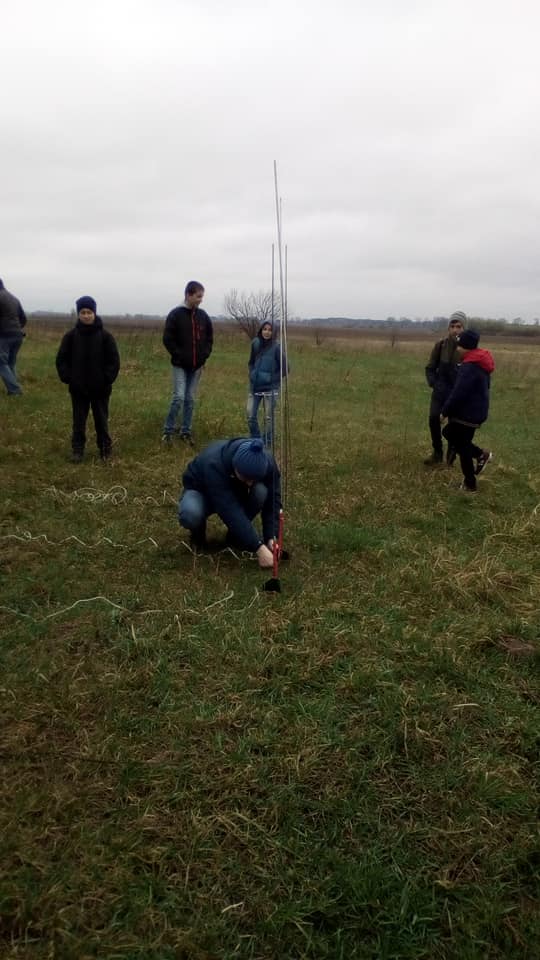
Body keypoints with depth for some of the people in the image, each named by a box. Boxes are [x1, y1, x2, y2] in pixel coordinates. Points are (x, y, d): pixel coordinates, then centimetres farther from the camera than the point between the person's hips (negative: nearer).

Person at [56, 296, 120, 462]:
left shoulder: (105, 336, -5)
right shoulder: (71, 336, -2)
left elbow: (114, 361, -3)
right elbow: (61, 359, 3)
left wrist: (107, 380, -10)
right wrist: (68, 378, -7)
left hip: (100, 388, -1)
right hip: (78, 388, 1)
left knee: (101, 420, 9)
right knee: (78, 421, 9)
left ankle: (105, 449, 21)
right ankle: (77, 449, 18)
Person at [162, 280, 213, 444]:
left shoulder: (203, 316, 5)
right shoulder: (176, 314, -8)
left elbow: (209, 339, 14)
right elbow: (168, 339, -8)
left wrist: (204, 356, 2)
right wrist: (179, 356, -12)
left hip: (196, 366, 4)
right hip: (180, 365, -4)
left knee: (190, 399, 7)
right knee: (179, 397, -11)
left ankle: (186, 431, 16)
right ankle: (168, 430, 3)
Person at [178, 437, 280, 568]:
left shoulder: (266, 462, -28)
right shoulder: (214, 464, -42)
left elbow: (273, 500, -21)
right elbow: (229, 511, -45)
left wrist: (271, 538, -33)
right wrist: (259, 547, -47)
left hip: (235, 491, 4)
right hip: (200, 490, -3)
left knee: (261, 491, -31)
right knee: (190, 515, -39)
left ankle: (235, 535, -6)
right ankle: (198, 532, -1)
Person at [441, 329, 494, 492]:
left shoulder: (469, 367, -24)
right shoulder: (480, 364, 9)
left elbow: (458, 393, -26)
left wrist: (445, 411, -13)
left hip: (467, 414, -10)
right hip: (474, 411, 10)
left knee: (462, 447, 3)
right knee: (449, 433, 23)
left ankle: (470, 485, 14)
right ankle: (481, 454, 21)